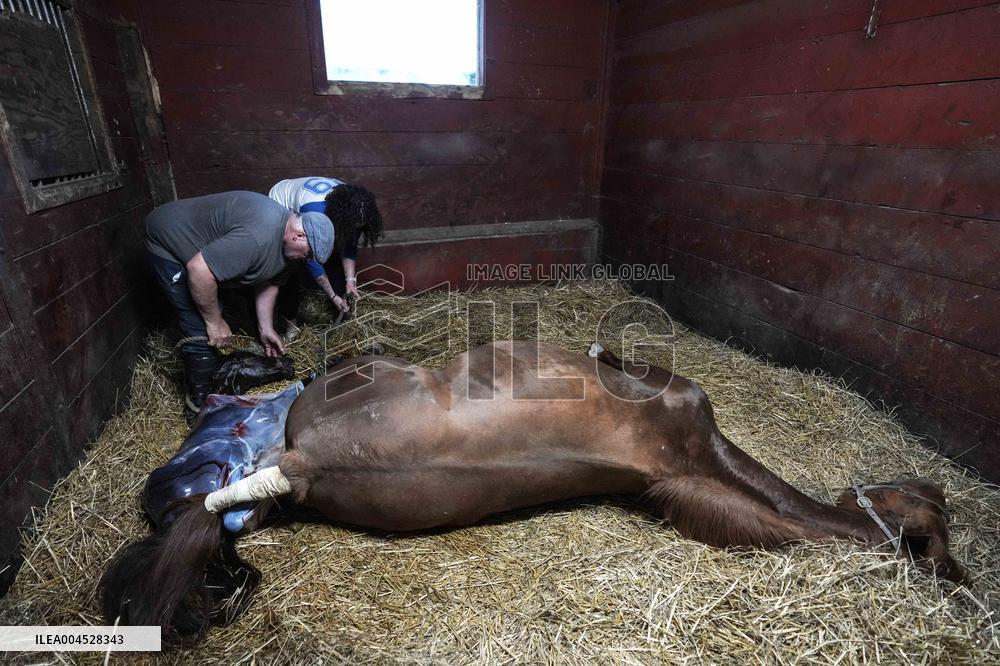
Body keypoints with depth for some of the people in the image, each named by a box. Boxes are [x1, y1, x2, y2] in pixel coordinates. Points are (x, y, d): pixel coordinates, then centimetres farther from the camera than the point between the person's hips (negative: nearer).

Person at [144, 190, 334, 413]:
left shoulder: (285, 238, -7)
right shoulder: (257, 236, -39)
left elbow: (269, 282, 5)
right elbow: (198, 269, -38)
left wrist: (266, 329, 3)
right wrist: (214, 322, -25)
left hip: (205, 245, 9)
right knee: (202, 330, -11)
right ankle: (201, 401, 6)